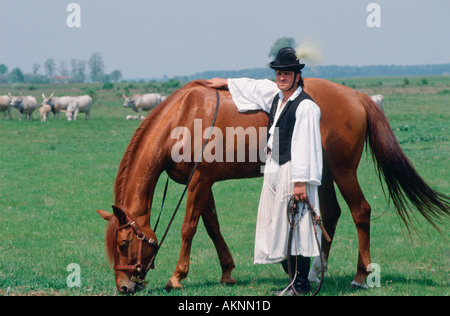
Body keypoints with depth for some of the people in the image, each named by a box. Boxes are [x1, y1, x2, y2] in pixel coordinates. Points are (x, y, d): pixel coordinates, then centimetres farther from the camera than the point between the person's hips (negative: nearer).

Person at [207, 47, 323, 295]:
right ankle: (295, 279, 14)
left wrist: (300, 181, -22)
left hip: (293, 171, -9)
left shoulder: (305, 106, -13)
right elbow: (253, 87, 33)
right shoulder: (275, 95, 13)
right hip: (273, 171, 9)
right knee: (276, 226, 9)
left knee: (296, 226, -9)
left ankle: (302, 284, -5)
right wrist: (225, 83, 45)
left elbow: (304, 146, -18)